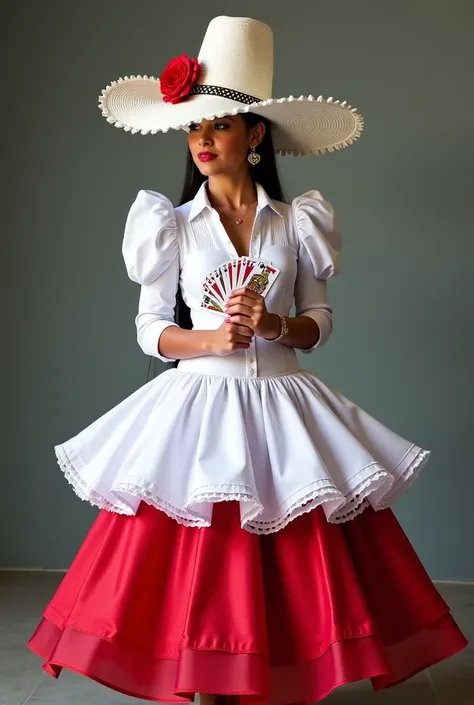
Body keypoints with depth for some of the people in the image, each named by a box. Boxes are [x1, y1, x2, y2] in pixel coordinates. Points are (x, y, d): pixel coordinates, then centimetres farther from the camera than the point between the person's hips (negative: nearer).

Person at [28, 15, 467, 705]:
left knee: (289, 569, 2)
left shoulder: (296, 222, 4)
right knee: (199, 566, 1)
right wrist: (211, 341, -16)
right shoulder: (173, 225, 3)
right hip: (199, 403, 0)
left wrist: (274, 324, -15)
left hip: (280, 406, 1)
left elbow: (320, 321, 5)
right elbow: (151, 329, 2)